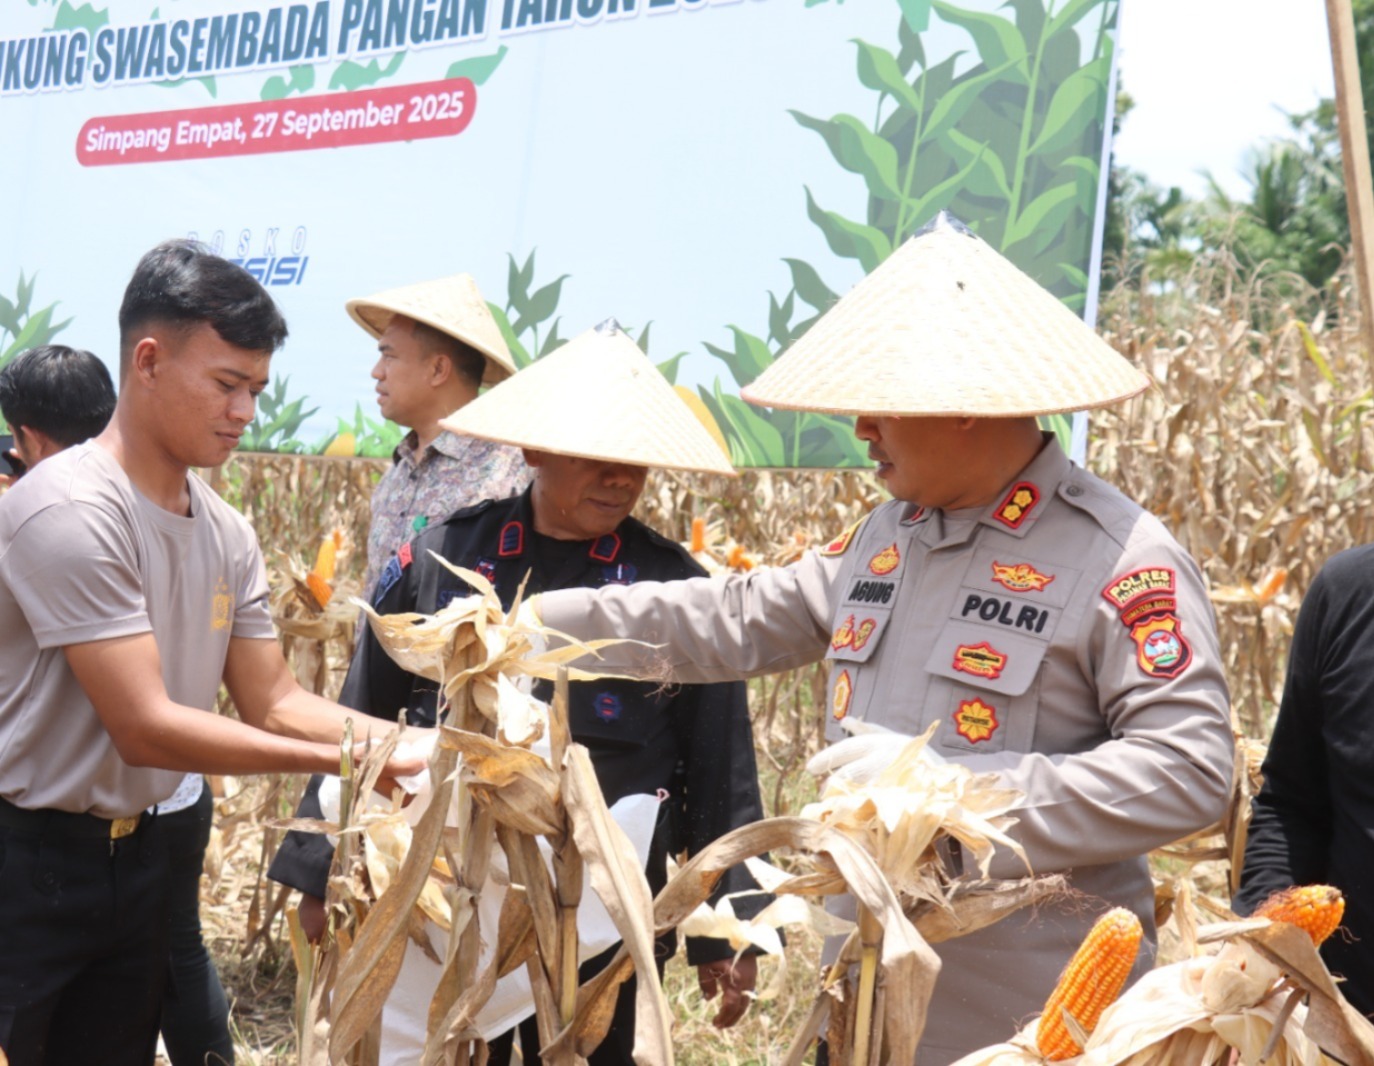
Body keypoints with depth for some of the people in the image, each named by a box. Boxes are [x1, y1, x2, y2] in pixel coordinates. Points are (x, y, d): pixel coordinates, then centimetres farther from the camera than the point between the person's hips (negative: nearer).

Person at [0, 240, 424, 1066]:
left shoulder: (227, 533, 2)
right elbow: (146, 728, -24)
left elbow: (276, 703, 5)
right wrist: (353, 760, -24)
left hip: (136, 852, 7)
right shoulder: (70, 510, -22)